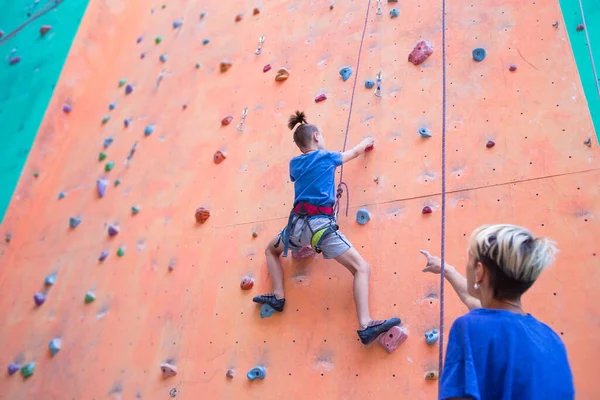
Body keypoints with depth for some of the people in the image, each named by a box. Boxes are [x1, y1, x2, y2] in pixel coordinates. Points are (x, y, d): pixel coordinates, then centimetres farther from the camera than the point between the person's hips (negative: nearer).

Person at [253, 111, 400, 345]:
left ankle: (278, 297, 20)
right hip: (321, 224, -4)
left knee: (271, 251, 34)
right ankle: (365, 327, -21)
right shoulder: (327, 157, 11)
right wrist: (366, 142, 51)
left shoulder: (294, 164, 18)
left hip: (297, 224, 4)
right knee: (362, 268, -6)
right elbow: (356, 152, 29)